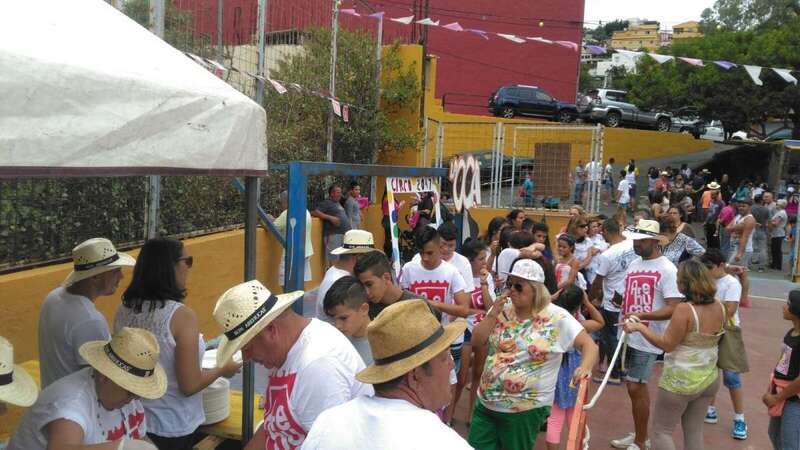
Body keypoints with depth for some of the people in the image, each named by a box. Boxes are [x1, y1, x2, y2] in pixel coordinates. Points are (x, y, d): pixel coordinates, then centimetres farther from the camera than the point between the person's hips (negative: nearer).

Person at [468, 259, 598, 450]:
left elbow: (589, 345, -10)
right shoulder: (502, 310, 2)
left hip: (526, 410, -4)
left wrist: (585, 368, -30)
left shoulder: (557, 318, -10)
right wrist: (493, 314, -10)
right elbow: (476, 341, 2)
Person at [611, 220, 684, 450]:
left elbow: (674, 308, -21)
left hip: (647, 339, -8)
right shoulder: (634, 264, 10)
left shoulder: (667, 269, -14)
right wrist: (621, 301, 3)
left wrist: (642, 315, -31)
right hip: (630, 335, 8)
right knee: (637, 387, 17)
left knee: (635, 387, -5)